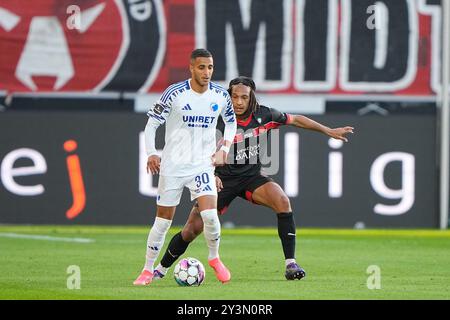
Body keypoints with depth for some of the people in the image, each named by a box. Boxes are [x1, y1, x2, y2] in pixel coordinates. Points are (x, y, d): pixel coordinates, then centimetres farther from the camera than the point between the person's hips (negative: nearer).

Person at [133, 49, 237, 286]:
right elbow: (152, 123, -5)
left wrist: (224, 149, 4)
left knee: (210, 215, -17)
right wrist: (151, 153, -18)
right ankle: (148, 269, 18)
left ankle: (214, 258, 9)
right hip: (172, 165, -1)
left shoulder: (220, 95, -1)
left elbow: (231, 122, 18)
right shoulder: (174, 93, -11)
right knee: (163, 219, 3)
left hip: (202, 165, 1)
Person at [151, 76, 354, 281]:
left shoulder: (263, 115, -7)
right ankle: (161, 269, 17)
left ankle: (290, 264, -23)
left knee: (282, 201, -28)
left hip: (252, 177, 2)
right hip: (224, 179, -2)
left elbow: (296, 120, 9)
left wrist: (329, 131, 13)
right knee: (192, 229, -7)